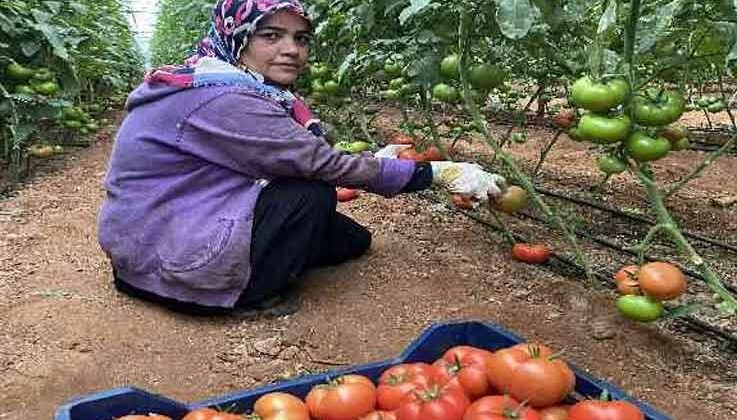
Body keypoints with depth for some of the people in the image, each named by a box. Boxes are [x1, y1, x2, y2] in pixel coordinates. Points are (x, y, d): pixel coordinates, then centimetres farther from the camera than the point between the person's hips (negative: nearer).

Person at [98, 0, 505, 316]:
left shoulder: (222, 83, 5)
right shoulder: (225, 102, -26)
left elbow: (308, 156, 4)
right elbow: (325, 166, -24)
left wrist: (374, 163, -5)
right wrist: (438, 172, -18)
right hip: (162, 263, -8)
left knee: (352, 238, 9)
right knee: (312, 197, -15)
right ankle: (255, 295, -2)